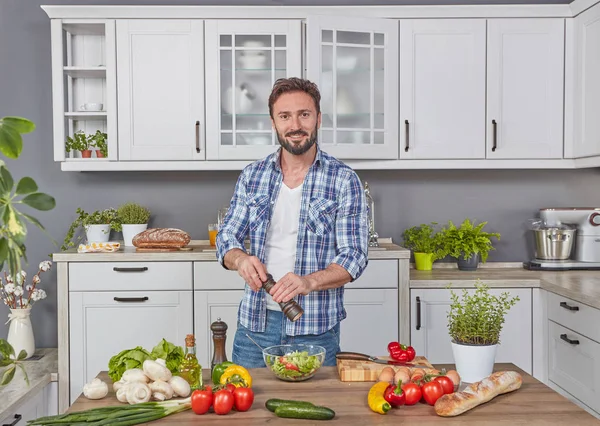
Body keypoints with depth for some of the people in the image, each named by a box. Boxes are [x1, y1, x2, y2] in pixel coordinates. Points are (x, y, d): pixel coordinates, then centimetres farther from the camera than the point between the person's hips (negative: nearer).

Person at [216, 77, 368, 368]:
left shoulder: (344, 181, -6)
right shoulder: (252, 176, 4)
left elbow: (354, 257, -10)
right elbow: (226, 238, 6)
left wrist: (310, 281, -28)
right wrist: (241, 259, -18)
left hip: (316, 328, -2)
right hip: (255, 323, 3)